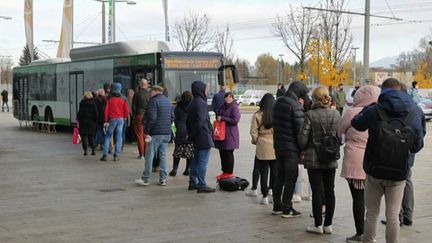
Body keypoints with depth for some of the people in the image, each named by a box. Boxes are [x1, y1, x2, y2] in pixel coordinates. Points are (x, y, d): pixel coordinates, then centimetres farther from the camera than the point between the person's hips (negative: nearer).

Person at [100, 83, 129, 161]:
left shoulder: (110, 99, -3)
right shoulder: (122, 100, 1)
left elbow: (106, 110, -5)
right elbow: (127, 111, -1)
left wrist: (106, 121, -1)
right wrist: (124, 117, 17)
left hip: (112, 119, -1)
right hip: (120, 119, 1)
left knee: (108, 136, 7)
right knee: (119, 137, 4)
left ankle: (105, 155, 2)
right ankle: (117, 155, 2)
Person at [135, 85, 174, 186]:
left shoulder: (154, 101, -10)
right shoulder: (168, 101, 15)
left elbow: (151, 118, -17)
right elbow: (172, 117, 18)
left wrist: (147, 131, -11)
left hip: (156, 133, -7)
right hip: (167, 133, 7)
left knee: (150, 155, -1)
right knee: (163, 155, 9)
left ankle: (145, 179, 3)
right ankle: (163, 179, 9)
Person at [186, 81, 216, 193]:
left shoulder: (192, 103, 13)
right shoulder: (201, 103, -16)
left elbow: (188, 121, 18)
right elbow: (200, 121, -22)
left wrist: (190, 134, 18)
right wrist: (192, 135, -12)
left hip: (196, 139, 10)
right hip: (204, 138, -10)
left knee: (196, 160, 18)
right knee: (203, 161, -6)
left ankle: (192, 182, 24)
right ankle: (202, 185, -4)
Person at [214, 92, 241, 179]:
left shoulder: (234, 108, -10)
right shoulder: (223, 107, 14)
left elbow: (235, 120, -19)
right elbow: (218, 115, 29)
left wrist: (222, 118, -17)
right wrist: (218, 118, 4)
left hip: (230, 134, -8)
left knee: (229, 153, -3)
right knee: (222, 153, 11)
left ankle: (229, 172, 5)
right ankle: (224, 171, 21)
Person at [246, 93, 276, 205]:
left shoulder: (257, 115, -8)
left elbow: (253, 132, -6)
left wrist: (255, 141, 12)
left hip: (262, 147, -1)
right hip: (276, 147, 1)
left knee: (263, 172, 6)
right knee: (274, 171, 11)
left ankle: (265, 196, 8)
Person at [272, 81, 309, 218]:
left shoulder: (278, 102, 8)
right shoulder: (296, 106, -17)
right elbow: (300, 129, -17)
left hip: (278, 144, 8)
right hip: (291, 146, -8)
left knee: (280, 175, 17)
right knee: (291, 177, 2)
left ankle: (277, 206, 23)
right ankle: (287, 209, 6)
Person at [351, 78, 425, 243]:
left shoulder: (374, 111, -13)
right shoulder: (416, 112, -6)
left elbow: (356, 123, 7)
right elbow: (417, 146, 0)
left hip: (374, 170, -1)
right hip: (399, 173, 1)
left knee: (372, 213, 13)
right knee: (393, 215, 8)